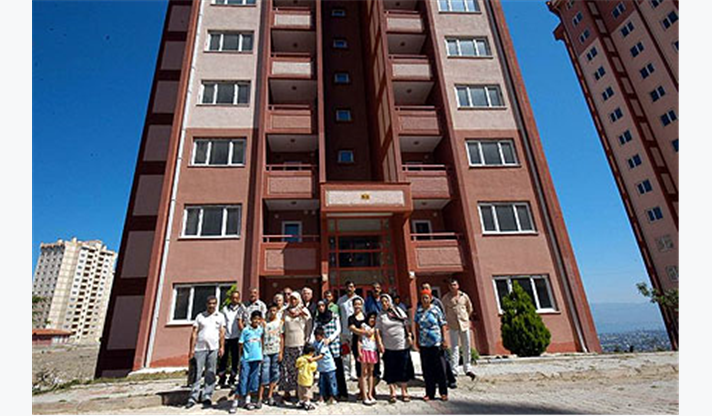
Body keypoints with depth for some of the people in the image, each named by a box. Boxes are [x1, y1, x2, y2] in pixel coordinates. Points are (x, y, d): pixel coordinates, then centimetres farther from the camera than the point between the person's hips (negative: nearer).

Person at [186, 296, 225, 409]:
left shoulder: (220, 316, 9)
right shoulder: (200, 316, 8)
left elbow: (222, 332, 6)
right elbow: (194, 333, 6)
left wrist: (222, 347, -2)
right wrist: (192, 348, -1)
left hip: (213, 348, 0)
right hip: (200, 348, 0)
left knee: (210, 375, 3)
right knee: (197, 373, 2)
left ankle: (207, 398, 10)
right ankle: (193, 398, 11)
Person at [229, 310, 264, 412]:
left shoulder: (261, 330, 2)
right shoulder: (245, 330, -7)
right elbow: (241, 345, -3)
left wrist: (261, 356, 7)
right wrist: (240, 359, -4)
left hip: (256, 358, 4)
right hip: (246, 359, -4)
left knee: (253, 380, 11)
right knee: (243, 381, -1)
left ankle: (247, 401, 25)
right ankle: (235, 402, 11)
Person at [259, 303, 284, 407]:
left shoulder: (280, 322, 3)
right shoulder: (264, 322, 0)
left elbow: (282, 338, 3)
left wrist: (281, 352, -1)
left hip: (276, 351, 2)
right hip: (266, 351, -1)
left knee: (274, 373, 6)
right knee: (265, 373, -3)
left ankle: (270, 396, 19)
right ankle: (260, 397, 6)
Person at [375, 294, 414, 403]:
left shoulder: (399, 311, 4)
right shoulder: (380, 315, 0)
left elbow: (406, 325, 9)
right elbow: (378, 330, -4)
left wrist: (409, 336, 0)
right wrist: (380, 343, -13)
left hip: (403, 346, 1)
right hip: (388, 347, -1)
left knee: (404, 369, 8)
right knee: (391, 370, 4)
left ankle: (404, 392, 23)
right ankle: (393, 393, 18)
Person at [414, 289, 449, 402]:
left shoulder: (436, 310, -5)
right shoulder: (418, 311, 4)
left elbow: (443, 325, -3)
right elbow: (417, 326, 11)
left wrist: (444, 339, -7)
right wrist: (417, 340, 11)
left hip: (436, 343, -3)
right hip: (423, 344, 3)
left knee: (440, 368, 5)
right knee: (427, 369, 9)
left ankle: (443, 393, 19)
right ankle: (429, 393, 21)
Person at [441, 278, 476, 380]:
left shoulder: (464, 296, 1)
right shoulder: (446, 298, -3)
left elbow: (470, 308, 15)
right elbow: (443, 311, 8)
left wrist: (466, 318, 12)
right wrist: (447, 320, 4)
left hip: (465, 325, 2)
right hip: (453, 326, -2)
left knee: (466, 348, 11)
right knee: (455, 348, -3)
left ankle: (468, 369, 24)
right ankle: (454, 370, 2)